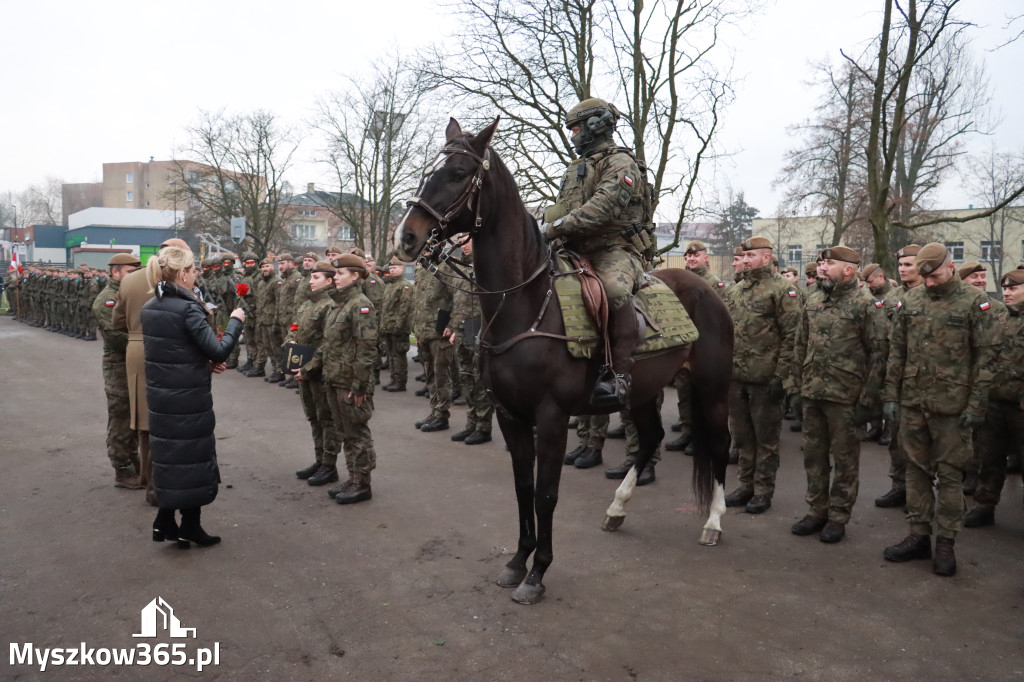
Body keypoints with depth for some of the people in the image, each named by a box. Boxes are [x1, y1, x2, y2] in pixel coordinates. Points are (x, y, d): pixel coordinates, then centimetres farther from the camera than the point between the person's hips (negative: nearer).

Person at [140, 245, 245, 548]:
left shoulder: (149, 308, 7)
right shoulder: (188, 308, -19)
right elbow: (219, 351, -20)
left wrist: (203, 363, 9)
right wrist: (235, 321, -7)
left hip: (160, 395, 8)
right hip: (189, 398, -8)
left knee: (168, 454, 18)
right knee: (192, 456, 5)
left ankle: (164, 521, 24)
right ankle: (189, 526, 16)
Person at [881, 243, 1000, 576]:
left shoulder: (975, 303, -5)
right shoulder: (910, 301, 6)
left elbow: (985, 357, -6)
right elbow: (896, 351, 10)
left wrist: (976, 405, -10)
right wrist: (891, 395, 6)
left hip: (952, 405, -4)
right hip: (912, 402, 4)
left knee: (949, 474, 4)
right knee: (916, 469, 11)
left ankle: (945, 543, 15)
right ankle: (918, 536, 22)